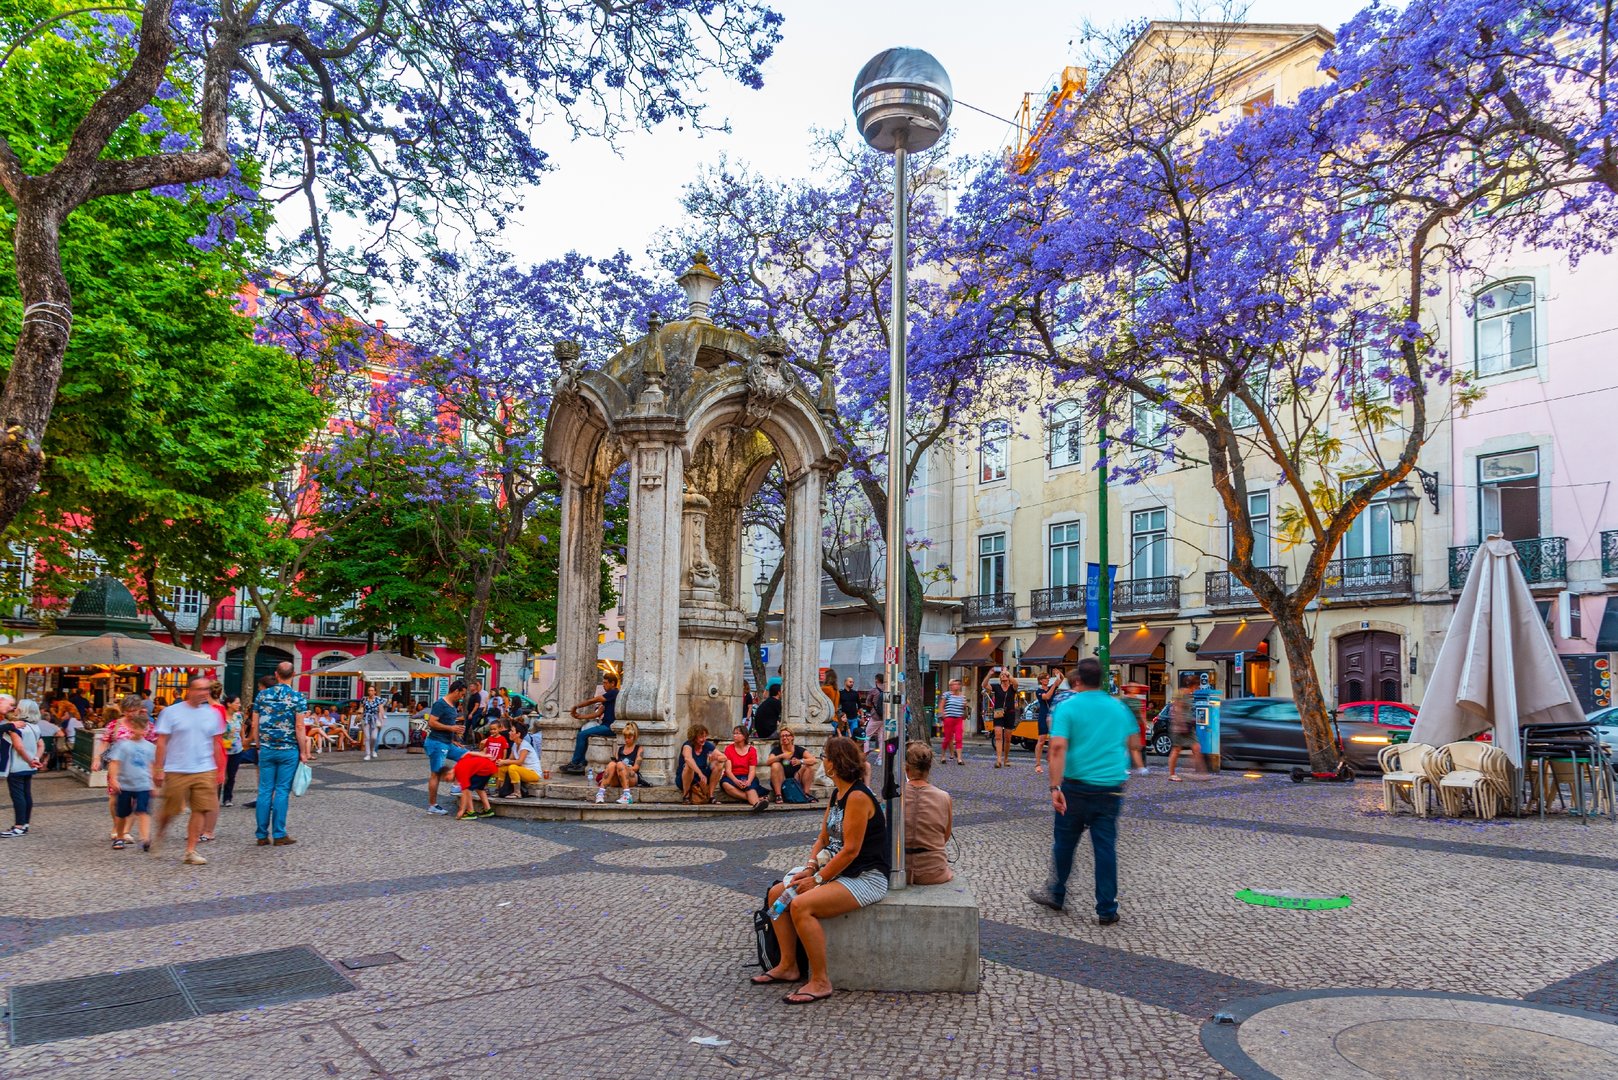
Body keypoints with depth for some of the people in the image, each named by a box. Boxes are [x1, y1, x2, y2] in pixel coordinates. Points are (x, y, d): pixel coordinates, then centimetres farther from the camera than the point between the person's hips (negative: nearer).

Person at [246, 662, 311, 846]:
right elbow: (300, 728, -11)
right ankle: (279, 834, 3)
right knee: (282, 791, 2)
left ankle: (262, 835, 10)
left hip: (266, 750, 3)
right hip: (289, 751, -3)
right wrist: (303, 752, -3)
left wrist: (259, 746, 17)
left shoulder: (262, 695, 3)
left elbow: (255, 725, 5)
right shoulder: (298, 698, -8)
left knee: (265, 791, 7)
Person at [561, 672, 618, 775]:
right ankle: (581, 764, -3)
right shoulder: (609, 695, 21)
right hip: (605, 725, 10)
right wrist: (580, 716, 7)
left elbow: (592, 701, -10)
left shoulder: (613, 693, -10)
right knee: (582, 732, 4)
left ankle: (575, 763, -5)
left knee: (582, 734, -15)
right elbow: (598, 713, 16)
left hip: (610, 727, -10)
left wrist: (575, 707, 0)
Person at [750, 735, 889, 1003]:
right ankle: (788, 966, 9)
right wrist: (810, 867, -5)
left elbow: (850, 850, -22)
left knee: (801, 906, -27)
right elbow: (823, 838, 13)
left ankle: (820, 982, -15)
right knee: (778, 893, 1)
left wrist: (818, 879, -17)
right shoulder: (838, 795, 12)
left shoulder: (858, 796, -19)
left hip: (866, 878, -10)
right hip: (840, 872, 10)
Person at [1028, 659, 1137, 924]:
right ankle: (1107, 910, 9)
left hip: (1077, 786, -2)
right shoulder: (1119, 707, 7)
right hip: (1111, 787, 3)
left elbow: (1058, 748, -18)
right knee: (1106, 847, 6)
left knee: (1064, 843, 14)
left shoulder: (1067, 707, -7)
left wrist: (1055, 787, -21)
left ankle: (1056, 895, 29)